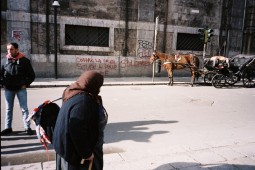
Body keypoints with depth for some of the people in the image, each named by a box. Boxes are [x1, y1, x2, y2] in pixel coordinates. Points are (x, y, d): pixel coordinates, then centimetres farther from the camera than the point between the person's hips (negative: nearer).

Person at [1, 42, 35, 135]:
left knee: (24, 108, 1)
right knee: (8, 109, 11)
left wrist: (25, 84, -6)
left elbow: (32, 75, 2)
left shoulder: (24, 60, -3)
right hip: (8, 89, 3)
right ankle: (8, 127, 21)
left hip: (21, 88, -3)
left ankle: (27, 127, 8)